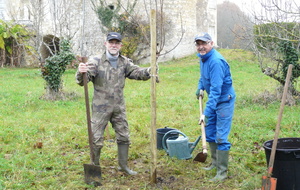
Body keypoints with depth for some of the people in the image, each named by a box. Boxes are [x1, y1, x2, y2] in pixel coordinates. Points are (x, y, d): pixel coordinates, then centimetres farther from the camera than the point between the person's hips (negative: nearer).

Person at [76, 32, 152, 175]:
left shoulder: (125, 62, 4)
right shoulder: (96, 61, -10)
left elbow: (138, 72, -3)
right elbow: (82, 81, -16)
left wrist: (149, 71, -26)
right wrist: (81, 73, -41)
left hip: (119, 108, 5)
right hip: (100, 108, -4)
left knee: (124, 137, 14)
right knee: (96, 139, 2)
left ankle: (123, 165, 31)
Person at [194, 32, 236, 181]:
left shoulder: (216, 61, -28)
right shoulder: (203, 57, 2)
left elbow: (216, 89, -33)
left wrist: (206, 112, -35)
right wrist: (200, 87, 7)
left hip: (224, 101, -9)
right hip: (213, 100, 9)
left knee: (221, 137, -7)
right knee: (210, 132, 16)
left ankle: (222, 172, 2)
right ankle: (215, 162, 32)